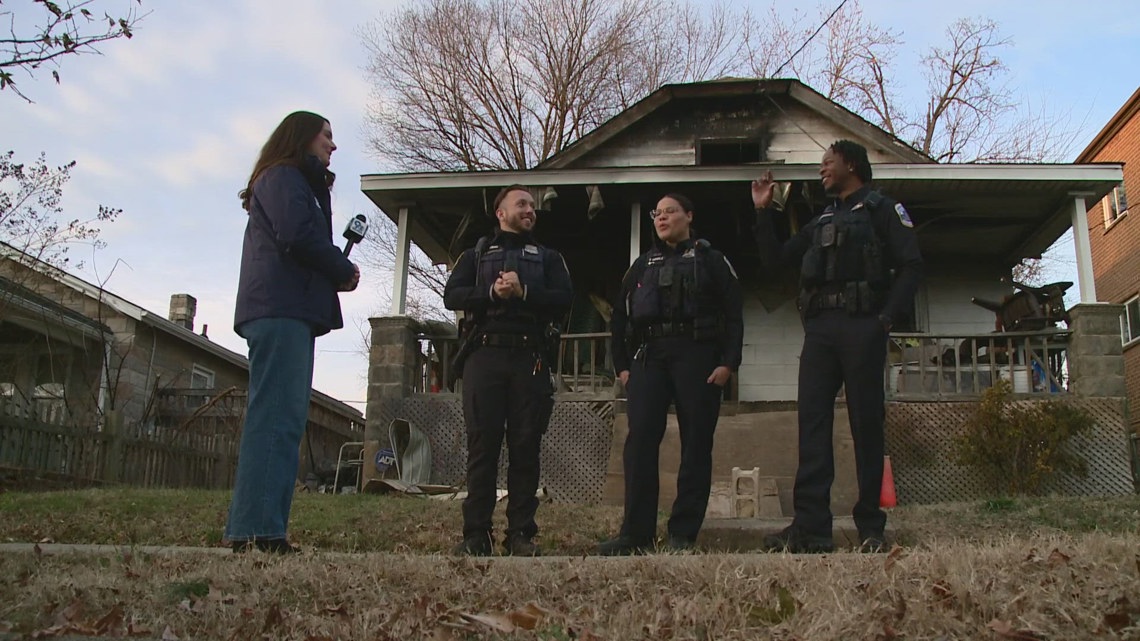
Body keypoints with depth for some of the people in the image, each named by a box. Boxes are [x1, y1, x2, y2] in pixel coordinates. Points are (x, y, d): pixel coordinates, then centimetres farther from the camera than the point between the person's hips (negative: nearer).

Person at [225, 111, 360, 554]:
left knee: (283, 418, 5)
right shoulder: (283, 177, 1)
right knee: (277, 417, -16)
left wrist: (337, 272, 4)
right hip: (282, 310, -10)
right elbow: (298, 234, -15)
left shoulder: (295, 182, 32)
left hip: (289, 312, 10)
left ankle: (250, 530, 5)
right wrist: (344, 272, -2)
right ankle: (258, 529, -19)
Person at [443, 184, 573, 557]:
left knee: (526, 446, -2)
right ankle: (476, 535, -4)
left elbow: (564, 299, 4)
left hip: (531, 359, 1)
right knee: (482, 443, -6)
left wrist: (523, 292, -11)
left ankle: (521, 533, 1)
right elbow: (452, 295, 5)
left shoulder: (548, 258, 22)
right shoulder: (477, 254, 21)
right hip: (485, 357, -1)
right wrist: (492, 293, -12)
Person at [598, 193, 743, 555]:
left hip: (696, 354, -3)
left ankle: (684, 534, 3)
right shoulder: (642, 266, 22)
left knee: (696, 444, -3)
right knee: (640, 442, -9)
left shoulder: (710, 261, 11)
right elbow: (619, 317, 20)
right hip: (648, 356, 3)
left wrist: (729, 362, -8)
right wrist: (621, 365, 10)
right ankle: (636, 534, -7)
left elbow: (733, 314, 3)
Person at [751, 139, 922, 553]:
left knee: (866, 423, -4)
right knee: (812, 421, -6)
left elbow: (911, 264, -2)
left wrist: (889, 317, -13)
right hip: (819, 328, 6)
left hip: (861, 325, -5)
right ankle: (810, 527, -10)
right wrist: (763, 212, 16)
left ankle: (871, 527, 1)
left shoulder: (881, 210, 9)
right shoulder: (821, 222, 27)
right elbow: (775, 258, 24)